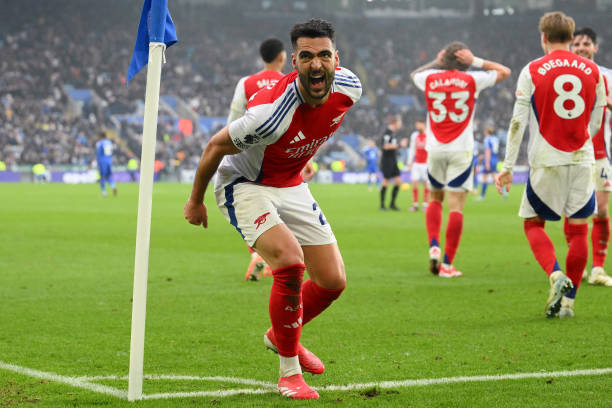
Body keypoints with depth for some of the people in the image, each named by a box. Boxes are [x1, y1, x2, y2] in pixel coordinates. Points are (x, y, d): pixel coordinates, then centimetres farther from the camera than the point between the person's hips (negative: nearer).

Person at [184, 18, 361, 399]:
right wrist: (196, 200, -4)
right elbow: (216, 146, -19)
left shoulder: (349, 88, -16)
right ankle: (289, 370, -12)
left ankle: (281, 335, 33)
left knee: (333, 281, 3)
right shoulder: (272, 113, -35)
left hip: (292, 186, 7)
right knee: (290, 260, -28)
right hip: (244, 185, -7)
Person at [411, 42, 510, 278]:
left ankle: (434, 245, 0)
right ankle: (447, 264, -6)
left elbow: (415, 74, 27)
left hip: (435, 149, 2)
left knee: (434, 198, 20)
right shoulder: (472, 80, -3)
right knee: (456, 206, -3)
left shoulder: (430, 79, 2)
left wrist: (436, 62, 22)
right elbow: (504, 72, 12)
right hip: (461, 151, -2)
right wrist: (475, 61, 6)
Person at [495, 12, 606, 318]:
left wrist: (507, 166, -2)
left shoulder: (532, 71, -3)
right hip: (582, 161, 2)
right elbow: (595, 123, 14)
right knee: (578, 229, 8)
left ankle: (556, 275, -12)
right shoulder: (592, 71, 6)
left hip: (546, 162, -2)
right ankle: (568, 299, 7)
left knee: (533, 222, 11)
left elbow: (518, 122, -5)